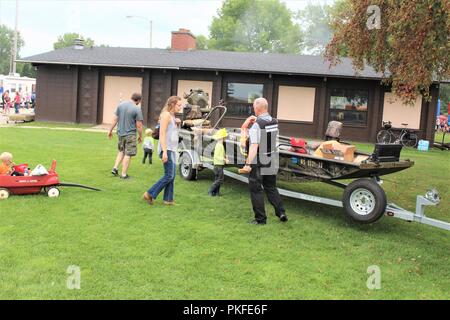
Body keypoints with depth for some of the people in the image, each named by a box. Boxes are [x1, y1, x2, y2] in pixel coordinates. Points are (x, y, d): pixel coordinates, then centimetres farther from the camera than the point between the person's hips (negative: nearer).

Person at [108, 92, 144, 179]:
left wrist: (110, 130, 13)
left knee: (121, 151, 23)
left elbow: (115, 119, 5)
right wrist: (140, 136, 1)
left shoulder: (121, 105, 3)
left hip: (120, 133, 5)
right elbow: (139, 125, -11)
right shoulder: (137, 109, -12)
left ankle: (115, 168, 14)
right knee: (128, 154, 4)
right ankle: (124, 174, 7)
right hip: (130, 134, -5)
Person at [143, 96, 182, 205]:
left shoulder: (172, 116, 18)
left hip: (172, 149, 10)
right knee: (169, 175, -10)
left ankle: (168, 199, 13)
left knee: (172, 176, 8)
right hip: (167, 149, -10)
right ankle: (149, 194, -2)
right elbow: (162, 134, -18)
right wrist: (164, 152, -23)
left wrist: (177, 124, 10)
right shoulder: (166, 115, -11)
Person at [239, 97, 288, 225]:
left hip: (258, 163, -6)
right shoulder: (275, 122, 2)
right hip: (272, 162, 6)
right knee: (271, 188, 20)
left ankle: (260, 218, 10)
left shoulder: (256, 125, -18)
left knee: (256, 190, 5)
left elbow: (254, 146, -27)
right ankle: (281, 212, 12)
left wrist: (248, 164, -30)